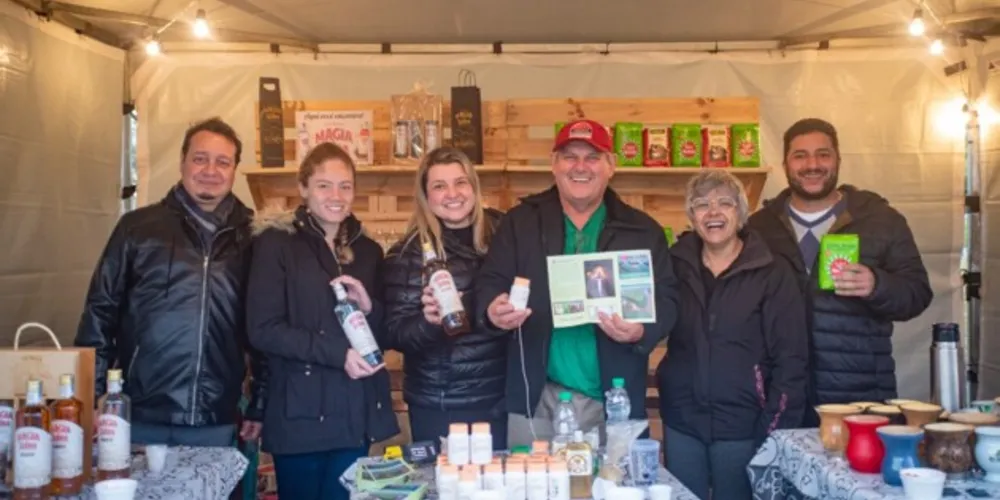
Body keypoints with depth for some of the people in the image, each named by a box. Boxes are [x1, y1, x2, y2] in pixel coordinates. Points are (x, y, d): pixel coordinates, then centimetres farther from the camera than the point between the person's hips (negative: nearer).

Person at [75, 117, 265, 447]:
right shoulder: (137, 227, 1)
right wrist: (90, 398, 0)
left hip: (217, 426, 2)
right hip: (141, 420, -1)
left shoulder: (249, 240, 5)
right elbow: (100, 311, 3)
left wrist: (259, 405, 8)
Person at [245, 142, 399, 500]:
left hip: (355, 414, 4)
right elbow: (262, 330, -11)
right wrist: (338, 353, -17)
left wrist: (369, 309, -9)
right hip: (300, 414, -4)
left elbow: (387, 334, 13)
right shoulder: (276, 244, -3)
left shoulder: (368, 251, 12)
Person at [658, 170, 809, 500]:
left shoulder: (772, 273, -6)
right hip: (681, 422, 3)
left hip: (742, 424, -2)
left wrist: (776, 429, -12)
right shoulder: (675, 265, 2)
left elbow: (791, 358, -8)